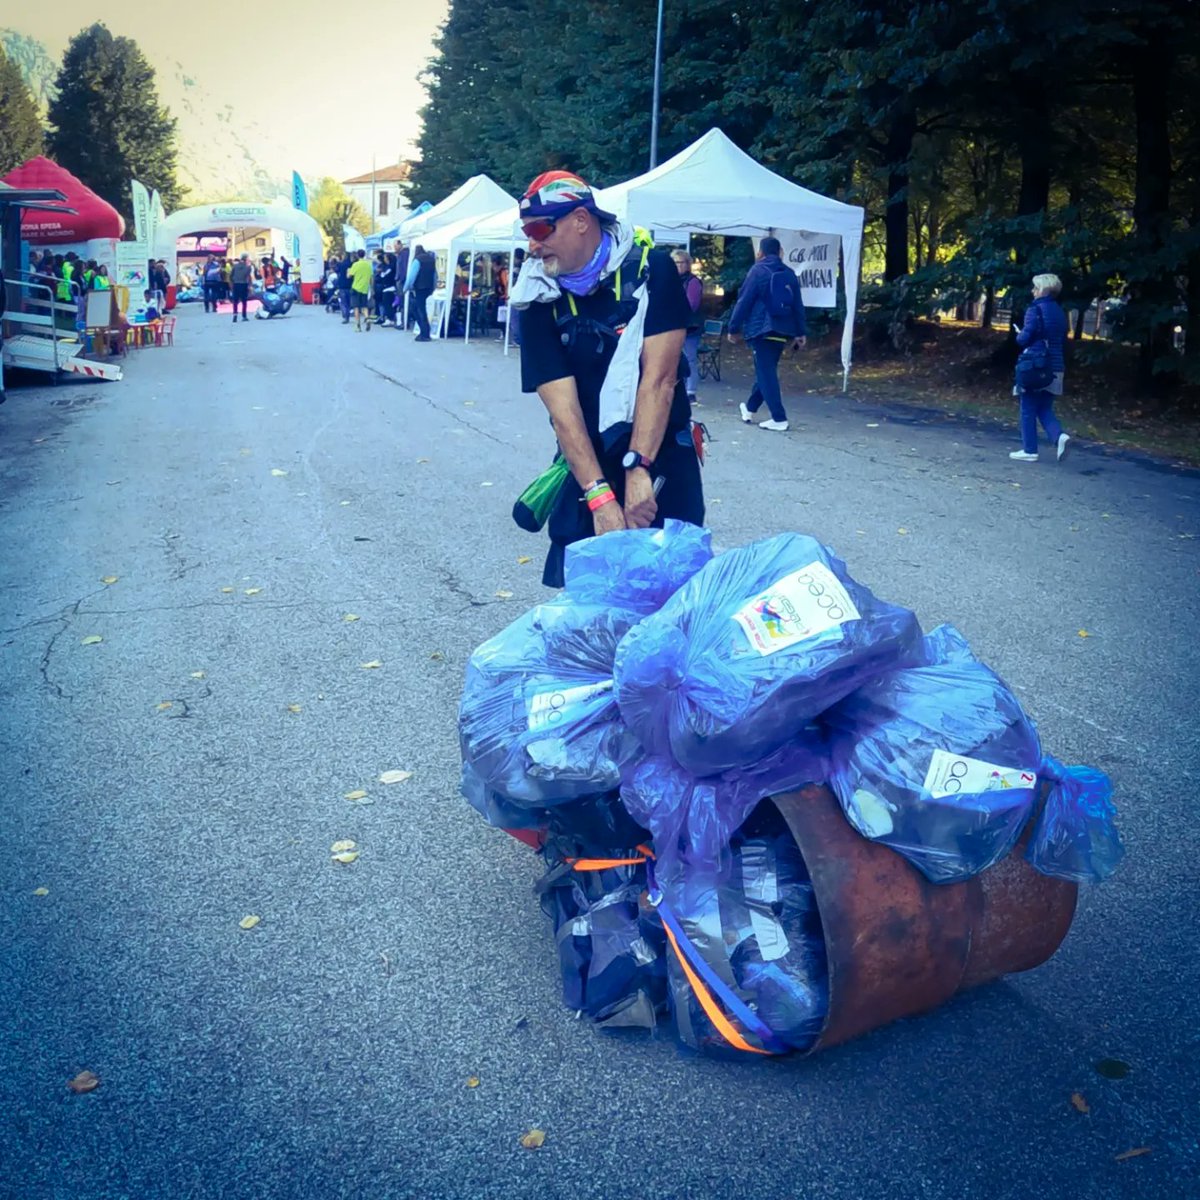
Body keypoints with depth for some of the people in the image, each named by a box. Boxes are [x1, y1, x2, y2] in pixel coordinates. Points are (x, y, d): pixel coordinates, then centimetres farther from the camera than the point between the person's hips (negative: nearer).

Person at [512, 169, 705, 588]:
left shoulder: (651, 270, -8)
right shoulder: (540, 301, -4)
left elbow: (659, 377, -15)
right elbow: (563, 408, -12)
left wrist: (639, 470, -25)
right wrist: (600, 496, -22)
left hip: (661, 460, -1)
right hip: (589, 464, 2)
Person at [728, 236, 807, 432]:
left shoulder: (757, 271, -4)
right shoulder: (789, 273, 12)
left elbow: (744, 302, -7)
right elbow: (798, 305, 11)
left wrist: (734, 328, -1)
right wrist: (800, 332, 14)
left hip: (762, 329, -6)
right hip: (783, 330, 6)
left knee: (766, 373, -6)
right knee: (766, 370, 18)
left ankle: (779, 419, -11)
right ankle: (750, 408, 33)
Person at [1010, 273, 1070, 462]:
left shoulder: (1035, 309, -11)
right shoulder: (1060, 312, 13)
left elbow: (1025, 338, -17)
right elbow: (1063, 342, 17)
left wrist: (1019, 335, 3)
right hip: (1055, 368, 7)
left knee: (1028, 410, 4)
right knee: (1045, 409, 14)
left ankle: (1029, 450, 8)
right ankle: (1059, 436, -10)